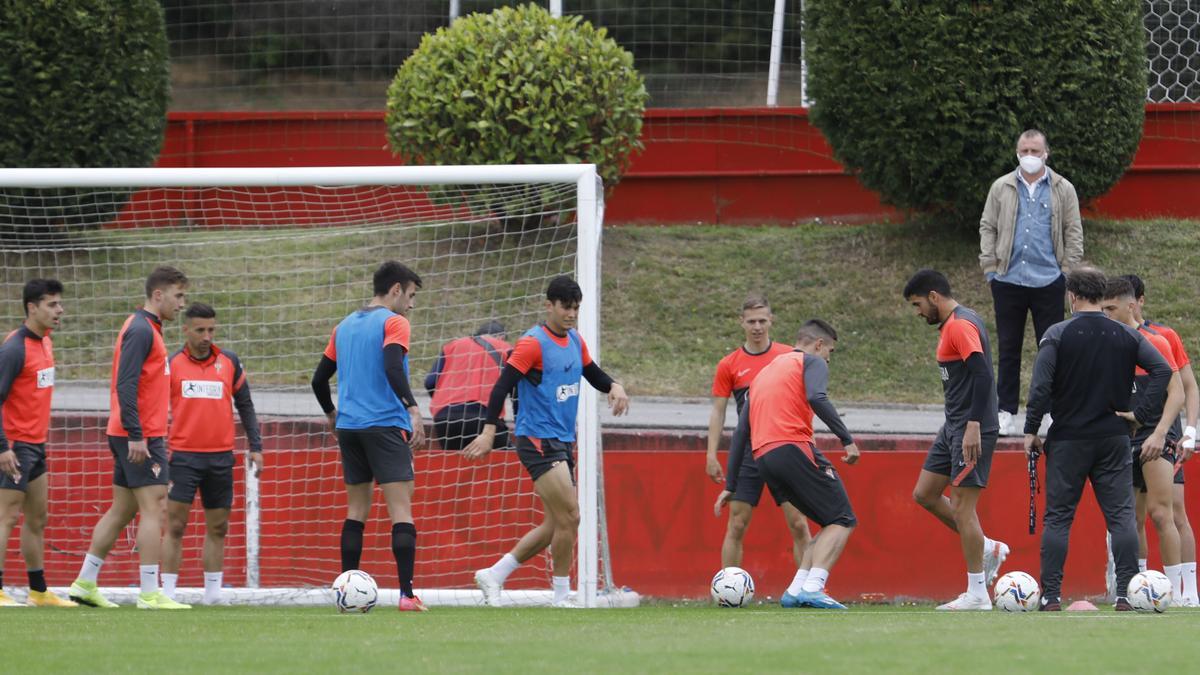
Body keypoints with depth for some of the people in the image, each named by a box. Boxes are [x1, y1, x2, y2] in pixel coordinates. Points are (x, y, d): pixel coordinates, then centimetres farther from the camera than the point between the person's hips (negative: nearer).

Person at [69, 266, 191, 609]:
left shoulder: (146, 329, 17)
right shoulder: (141, 330, -14)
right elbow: (126, 385, -21)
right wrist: (136, 436, -24)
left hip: (138, 436, 10)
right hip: (141, 437, -10)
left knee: (122, 510, 13)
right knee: (153, 508, -10)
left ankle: (85, 584, 17)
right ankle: (150, 594, -12)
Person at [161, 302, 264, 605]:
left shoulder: (230, 362, 7)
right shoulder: (171, 364, 0)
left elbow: (245, 406, 13)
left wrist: (256, 447, 7)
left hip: (221, 456, 3)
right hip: (183, 455, -3)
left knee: (217, 528, 7)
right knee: (175, 526, -6)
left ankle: (213, 593, 14)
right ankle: (168, 592, -4)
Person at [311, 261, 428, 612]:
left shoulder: (345, 326, 16)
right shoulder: (393, 323, -4)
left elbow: (319, 378, 19)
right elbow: (393, 368, -21)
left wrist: (332, 415, 33)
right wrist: (413, 409, -27)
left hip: (349, 426, 7)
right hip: (386, 424, -7)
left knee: (356, 510, 12)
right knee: (400, 509, -8)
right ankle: (406, 594, -17)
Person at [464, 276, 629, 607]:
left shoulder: (575, 342, 11)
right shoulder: (533, 343, -12)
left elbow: (592, 373, 25)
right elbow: (503, 385, -16)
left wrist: (614, 387, 3)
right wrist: (489, 431, -24)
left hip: (563, 442, 9)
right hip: (538, 440, -9)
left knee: (556, 524, 9)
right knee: (569, 516, -14)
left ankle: (493, 576, 18)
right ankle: (562, 596, -4)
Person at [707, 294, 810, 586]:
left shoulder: (789, 356, 4)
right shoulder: (728, 365, 4)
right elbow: (717, 412, 4)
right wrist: (712, 456, -3)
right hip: (747, 451, 0)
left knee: (798, 523, -7)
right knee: (736, 526, -2)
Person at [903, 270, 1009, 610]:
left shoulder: (961, 325, -15)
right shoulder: (952, 324, 16)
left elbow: (982, 374, -24)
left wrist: (973, 427, -28)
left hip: (971, 431, -11)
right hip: (954, 427, 11)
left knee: (961, 505, -7)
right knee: (925, 494, 12)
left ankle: (977, 595, -2)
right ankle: (987, 548, 18)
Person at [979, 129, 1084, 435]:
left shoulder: (1063, 190, 6)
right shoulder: (1001, 188, 9)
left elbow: (1073, 232, 7)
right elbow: (987, 227, 11)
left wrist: (1068, 270, -1)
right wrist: (989, 267, 2)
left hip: (1048, 282, -1)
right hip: (1009, 280, 1)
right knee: (1008, 349, 5)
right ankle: (1006, 413, 9)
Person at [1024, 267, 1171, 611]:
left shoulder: (1057, 335, -6)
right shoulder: (1126, 335, 3)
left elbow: (1040, 386, -12)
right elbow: (1163, 369, -4)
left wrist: (1031, 431, -3)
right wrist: (1142, 415, -1)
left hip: (1068, 440, -2)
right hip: (1114, 439, 2)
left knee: (1057, 518, 4)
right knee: (1121, 514, 4)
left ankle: (1051, 596, 1)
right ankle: (1126, 593, -4)